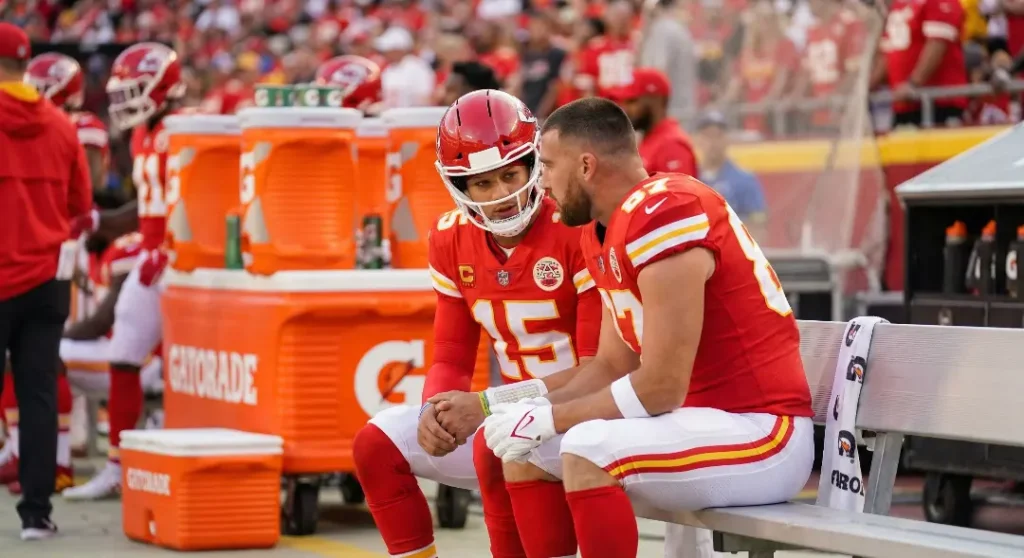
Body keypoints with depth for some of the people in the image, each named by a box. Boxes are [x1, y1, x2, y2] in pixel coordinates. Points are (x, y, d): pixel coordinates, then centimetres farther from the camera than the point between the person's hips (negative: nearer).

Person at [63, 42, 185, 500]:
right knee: (123, 362, 8)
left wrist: (163, 253, -23)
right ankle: (115, 466, 15)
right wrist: (96, 222, 14)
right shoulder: (143, 136, 15)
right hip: (150, 264, 9)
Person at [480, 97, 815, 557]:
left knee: (586, 453, -31)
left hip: (761, 434, -10)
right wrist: (533, 410, -1)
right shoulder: (605, 232, 9)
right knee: (520, 445, 10)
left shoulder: (665, 215, -21)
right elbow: (611, 367, 15)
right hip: (696, 420, 10)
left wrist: (547, 418, -13)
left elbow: (661, 386, -23)